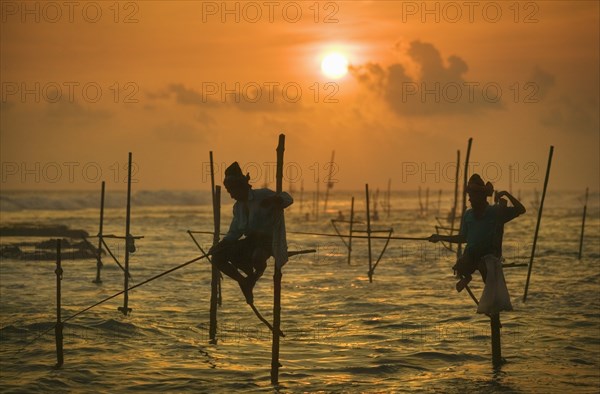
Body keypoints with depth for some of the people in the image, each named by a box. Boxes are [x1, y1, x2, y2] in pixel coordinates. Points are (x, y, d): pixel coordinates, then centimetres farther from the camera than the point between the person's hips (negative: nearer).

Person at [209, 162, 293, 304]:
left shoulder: (262, 195, -8)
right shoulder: (238, 207, 13)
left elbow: (287, 199, -16)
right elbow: (234, 232, 16)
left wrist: (273, 201, -37)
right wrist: (220, 245, -1)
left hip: (266, 240, -7)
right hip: (249, 241, 7)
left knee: (257, 257, -42)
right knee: (217, 257, -9)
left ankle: (257, 274, -2)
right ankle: (245, 282, 8)